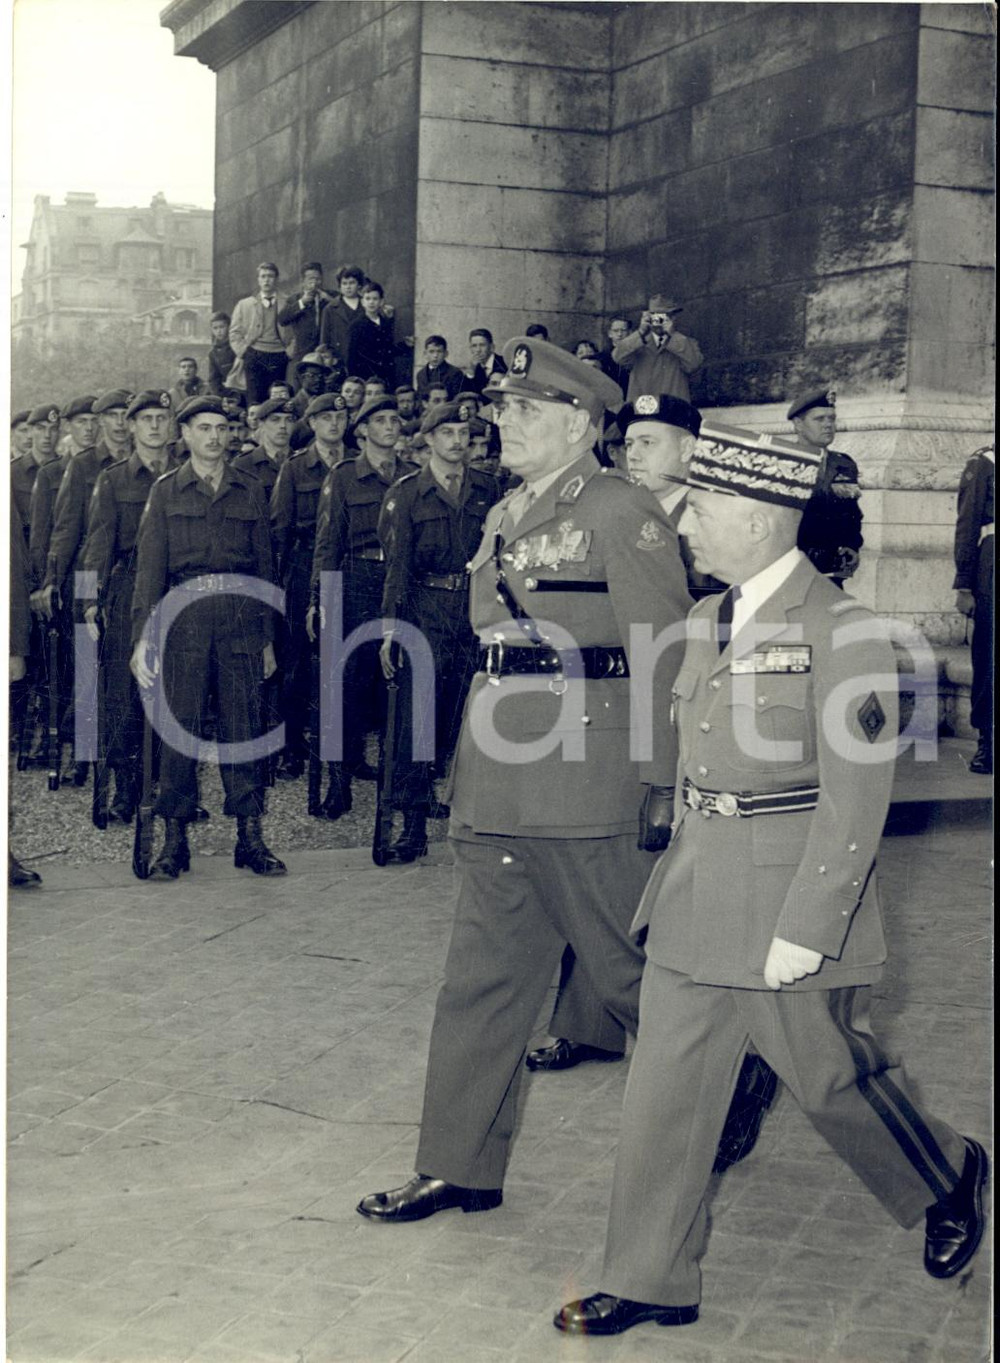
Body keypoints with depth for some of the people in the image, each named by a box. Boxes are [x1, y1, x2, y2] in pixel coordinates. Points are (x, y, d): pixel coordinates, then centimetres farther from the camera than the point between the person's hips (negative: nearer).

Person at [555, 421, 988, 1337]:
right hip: (693, 905, 7)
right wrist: (682, 874, 17)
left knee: (835, 1080, 10)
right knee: (664, 1090, 7)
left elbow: (855, 798, -17)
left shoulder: (842, 632, -16)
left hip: (791, 908, -7)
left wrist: (805, 927, -18)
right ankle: (651, 1280, 19)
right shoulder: (708, 620, 8)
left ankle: (949, 1182, 39)